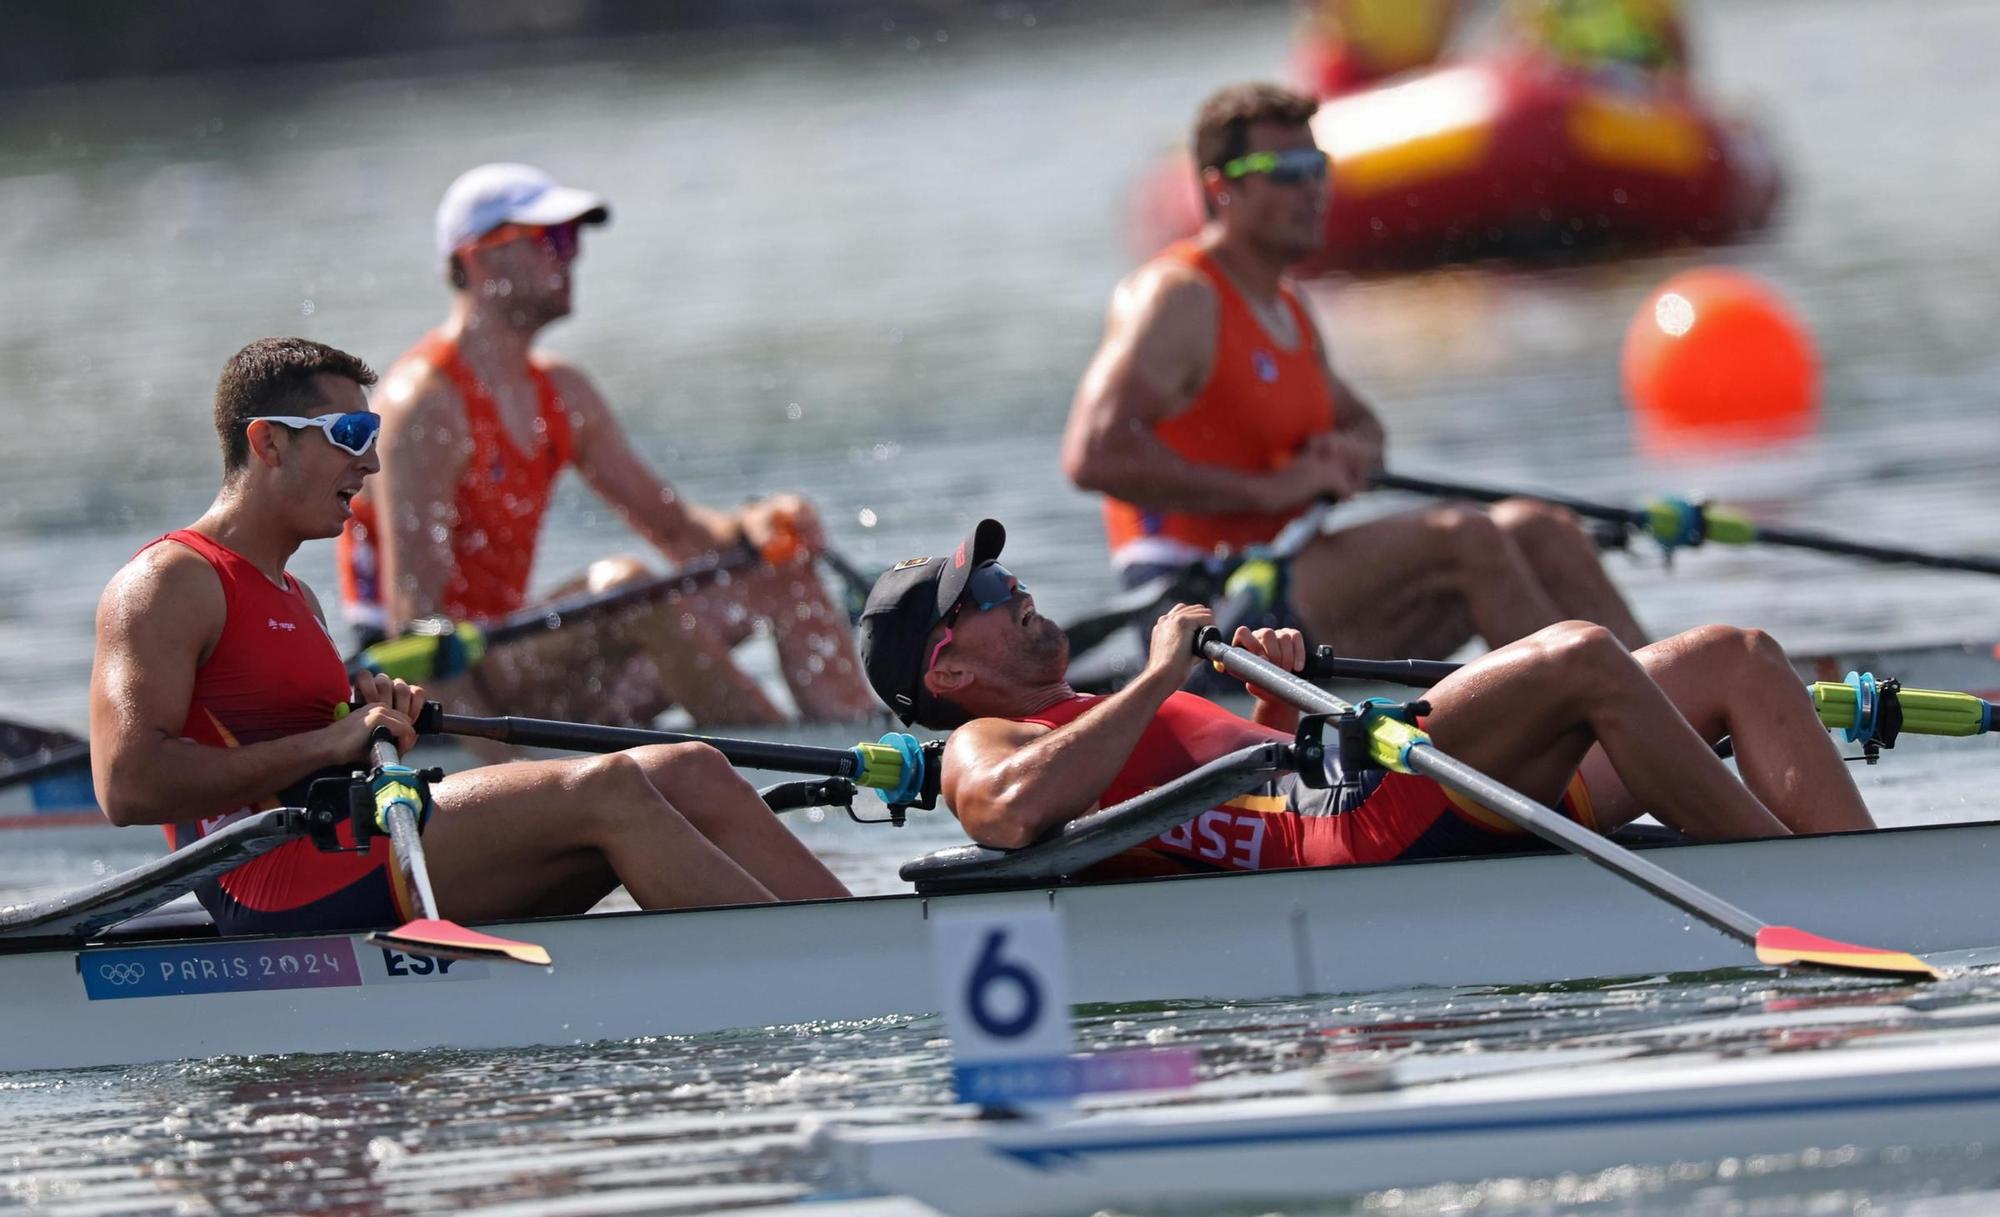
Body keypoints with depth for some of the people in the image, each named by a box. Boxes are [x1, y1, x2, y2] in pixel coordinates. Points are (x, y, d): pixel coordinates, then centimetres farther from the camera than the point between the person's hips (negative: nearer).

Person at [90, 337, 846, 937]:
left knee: (690, 776, -1)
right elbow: (127, 787, -17)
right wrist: (329, 742, -16)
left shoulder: (291, 598, 26)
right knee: (606, 791, -21)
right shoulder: (168, 584, -4)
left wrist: (373, 715, 5)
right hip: (280, 886, -10)